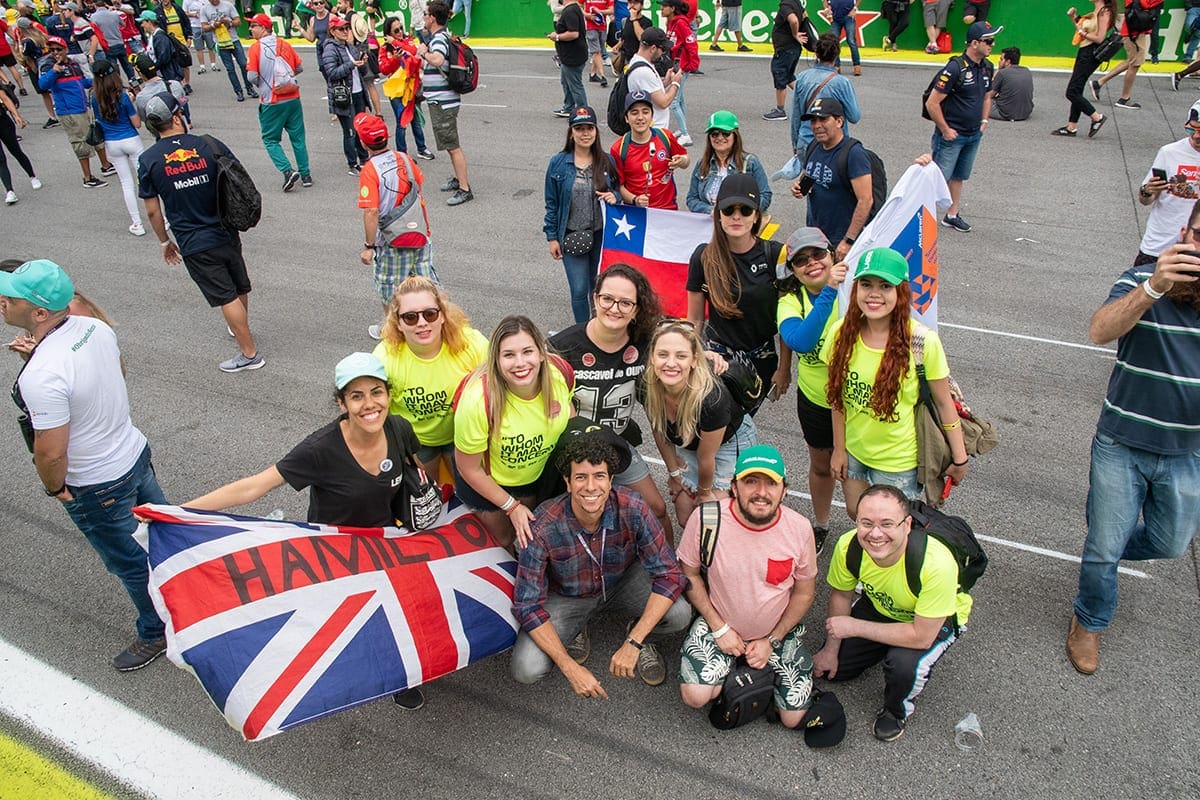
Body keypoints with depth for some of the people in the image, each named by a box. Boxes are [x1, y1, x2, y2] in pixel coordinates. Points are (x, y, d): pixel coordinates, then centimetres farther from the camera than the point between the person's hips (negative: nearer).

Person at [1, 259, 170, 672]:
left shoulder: (41, 375, -34)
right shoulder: (93, 327, -11)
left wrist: (53, 487, -8)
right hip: (135, 451, 7)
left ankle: (157, 634, 36)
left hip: (96, 489, -7)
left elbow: (51, 453, -26)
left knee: (131, 564, 15)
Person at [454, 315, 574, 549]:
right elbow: (469, 469, -23)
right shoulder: (477, 400, -39)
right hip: (488, 480, -4)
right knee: (503, 537, 21)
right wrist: (511, 506, -15)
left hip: (538, 472, 4)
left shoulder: (561, 373, -28)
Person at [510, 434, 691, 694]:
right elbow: (527, 605, -23)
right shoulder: (543, 527, -31)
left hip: (623, 583, 1)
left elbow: (669, 574, -23)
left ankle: (639, 636, 9)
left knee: (679, 614, -27)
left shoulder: (632, 509, -28)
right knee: (526, 670, -21)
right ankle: (576, 631, 12)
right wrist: (570, 668, -28)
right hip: (567, 597, 0)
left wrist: (633, 644, -31)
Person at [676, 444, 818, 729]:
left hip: (779, 631, 1)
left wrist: (772, 641, -7)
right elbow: (689, 574, -7)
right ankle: (734, 665, 12)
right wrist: (719, 628, -11)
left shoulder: (799, 529, -18)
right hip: (719, 623, -1)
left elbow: (804, 592, -3)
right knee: (696, 696, -20)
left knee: (793, 717, 0)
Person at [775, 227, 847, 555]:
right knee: (821, 466, 24)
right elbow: (800, 342, -34)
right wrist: (829, 291, -41)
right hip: (816, 400, 3)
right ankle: (820, 525, 48)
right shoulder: (790, 301, -12)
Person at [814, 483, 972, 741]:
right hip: (881, 606, 4)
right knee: (831, 668, 4)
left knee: (905, 663, -32)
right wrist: (830, 650, 0)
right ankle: (885, 650, 30)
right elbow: (841, 595, -7)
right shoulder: (848, 546, -28)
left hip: (938, 620, -4)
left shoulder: (936, 563, -42)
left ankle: (898, 710, 3)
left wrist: (854, 627, -29)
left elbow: (922, 637, -33)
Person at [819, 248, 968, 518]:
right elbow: (838, 396, -2)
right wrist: (839, 448, 4)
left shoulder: (921, 341, -23)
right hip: (853, 449, 3)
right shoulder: (843, 332, -13)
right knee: (856, 515, 22)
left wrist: (959, 458, -4)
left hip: (898, 460, -3)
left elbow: (944, 402, -12)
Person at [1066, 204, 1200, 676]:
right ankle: (1090, 622, 34)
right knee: (1104, 547, 9)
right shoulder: (1143, 279, -13)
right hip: (1122, 445, -3)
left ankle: (1111, 546, 52)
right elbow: (1101, 331, -30)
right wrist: (1152, 288, -45)